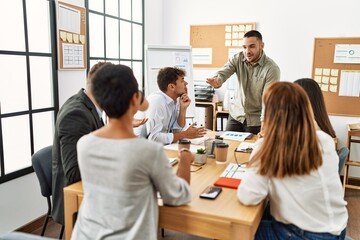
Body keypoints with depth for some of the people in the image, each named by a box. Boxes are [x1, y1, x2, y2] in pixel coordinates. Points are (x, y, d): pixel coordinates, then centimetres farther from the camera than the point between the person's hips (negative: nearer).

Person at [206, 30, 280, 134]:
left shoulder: (272, 69, -17)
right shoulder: (238, 58, -5)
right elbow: (223, 72, -19)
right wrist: (217, 80, -43)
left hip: (256, 120, -3)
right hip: (235, 114, 4)